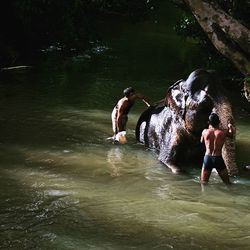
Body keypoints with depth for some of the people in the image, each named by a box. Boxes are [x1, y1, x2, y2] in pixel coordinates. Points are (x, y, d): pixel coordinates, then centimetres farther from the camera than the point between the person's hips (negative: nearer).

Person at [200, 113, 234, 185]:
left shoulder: (205, 132, -3)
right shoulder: (223, 133, -8)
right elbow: (231, 134, 13)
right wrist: (230, 127, 32)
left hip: (207, 158, 2)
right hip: (218, 158, -2)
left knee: (203, 183, 11)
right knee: (227, 183, 12)